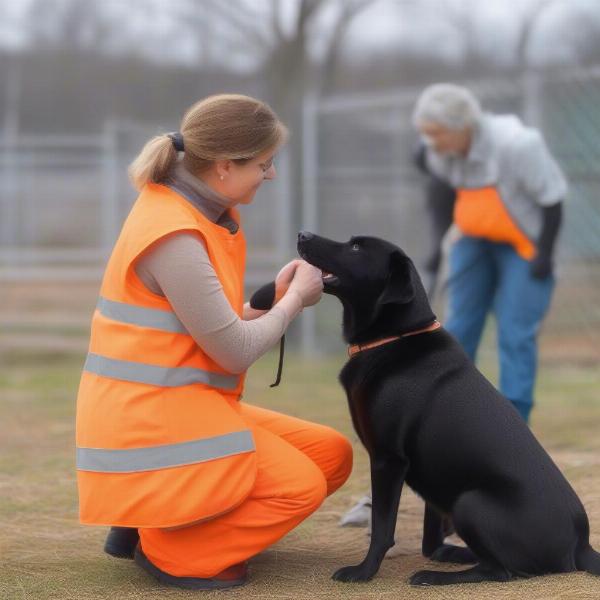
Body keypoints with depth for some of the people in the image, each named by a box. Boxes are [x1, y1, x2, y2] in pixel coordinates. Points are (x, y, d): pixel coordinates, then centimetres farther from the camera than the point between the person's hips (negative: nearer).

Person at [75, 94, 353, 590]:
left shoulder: (198, 209, 7)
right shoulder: (174, 237, -23)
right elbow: (235, 351, -17)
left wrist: (275, 296, 0)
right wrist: (296, 298, -3)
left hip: (185, 406, 10)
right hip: (150, 424, -10)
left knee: (331, 455, 8)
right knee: (302, 485, -13)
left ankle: (173, 518, 10)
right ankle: (165, 546, -1)